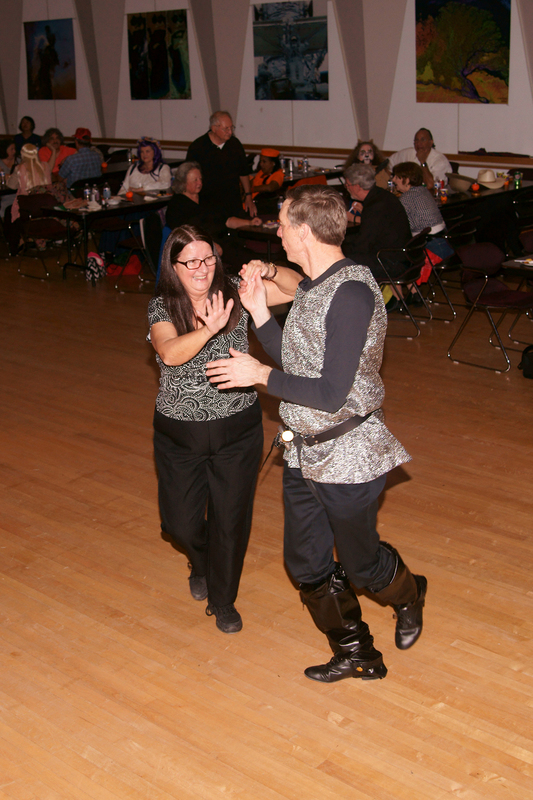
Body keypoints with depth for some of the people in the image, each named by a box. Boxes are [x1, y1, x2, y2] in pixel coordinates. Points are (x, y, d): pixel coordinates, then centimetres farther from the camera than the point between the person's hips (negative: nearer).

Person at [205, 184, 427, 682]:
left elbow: (330, 393, -25)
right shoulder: (313, 287, 5)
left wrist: (260, 375, -17)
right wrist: (259, 313, 5)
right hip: (304, 452, 9)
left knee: (361, 564, 13)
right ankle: (355, 654, 34)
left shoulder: (352, 292, -24)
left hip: (347, 457, -9)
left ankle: (408, 597, 46)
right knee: (307, 565, 15)